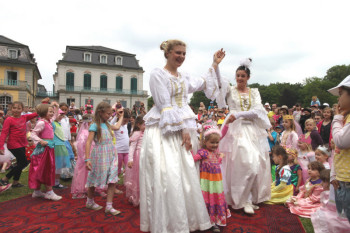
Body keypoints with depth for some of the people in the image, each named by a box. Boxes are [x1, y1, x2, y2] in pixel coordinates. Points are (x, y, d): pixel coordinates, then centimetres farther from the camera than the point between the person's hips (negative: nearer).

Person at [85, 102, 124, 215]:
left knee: (112, 181, 0)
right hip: (100, 155, -6)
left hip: (111, 155, 6)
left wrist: (121, 116, 33)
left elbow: (117, 127, 29)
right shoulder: (95, 126, -12)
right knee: (95, 180, 12)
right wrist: (87, 159, -22)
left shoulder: (106, 124, 10)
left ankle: (109, 206, 8)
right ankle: (90, 202, 36)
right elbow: (88, 142, -16)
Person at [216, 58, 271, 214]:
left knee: (258, 164, 2)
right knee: (247, 164, -12)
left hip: (253, 131, 4)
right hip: (237, 130, -3)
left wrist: (237, 114, -15)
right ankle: (244, 200, 3)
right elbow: (218, 81, -12)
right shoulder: (230, 90, 7)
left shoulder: (254, 92, 13)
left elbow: (258, 110, -3)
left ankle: (253, 198, 20)